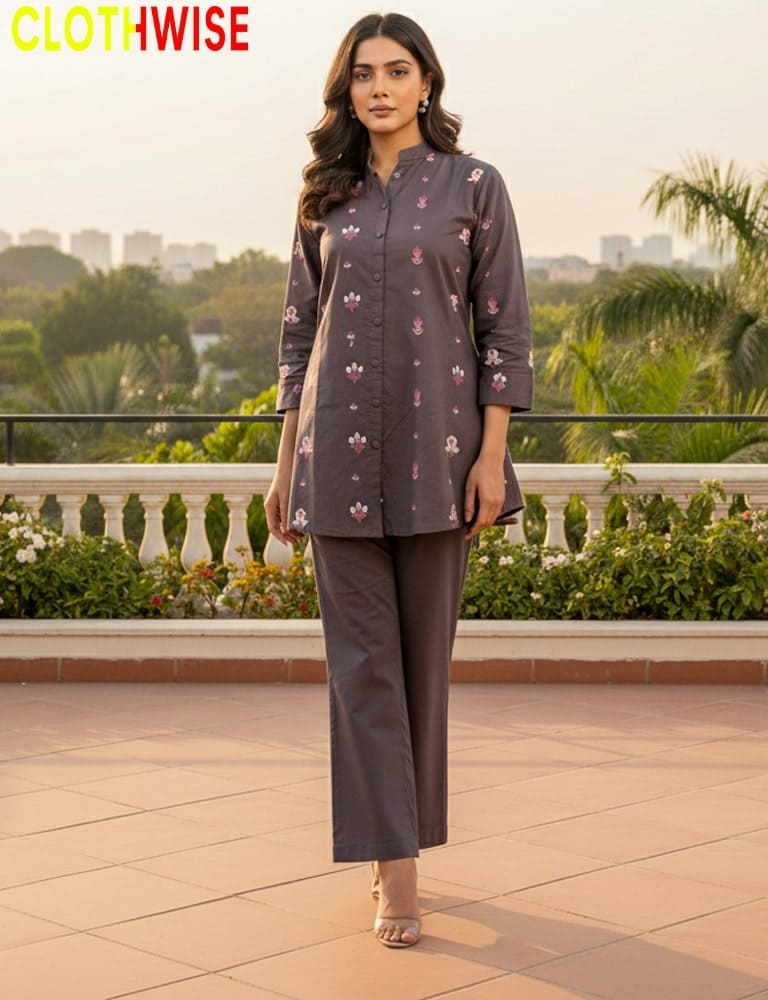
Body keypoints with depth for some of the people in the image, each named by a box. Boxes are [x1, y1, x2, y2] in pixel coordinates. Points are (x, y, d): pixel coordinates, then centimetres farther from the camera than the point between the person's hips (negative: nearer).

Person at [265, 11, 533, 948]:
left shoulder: (473, 186, 2)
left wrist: (490, 455, -9)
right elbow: (299, 332, 13)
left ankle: (398, 836, 23)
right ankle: (396, 875, 0)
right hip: (340, 450, 2)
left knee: (423, 652, 6)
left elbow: (504, 329, -1)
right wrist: (286, 463, 9)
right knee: (362, 657, -2)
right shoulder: (324, 198, 10)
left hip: (436, 443, -2)